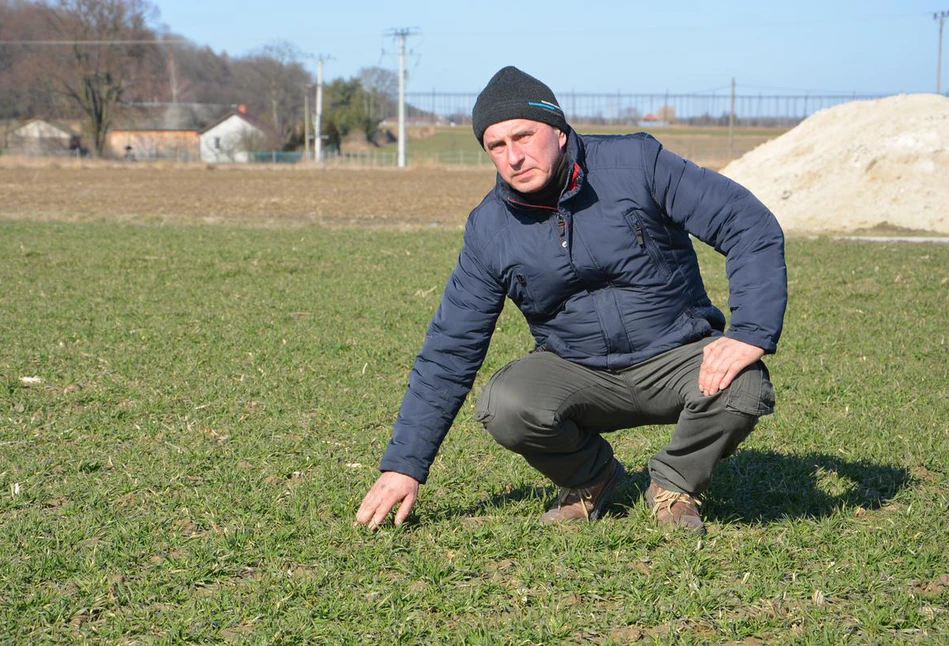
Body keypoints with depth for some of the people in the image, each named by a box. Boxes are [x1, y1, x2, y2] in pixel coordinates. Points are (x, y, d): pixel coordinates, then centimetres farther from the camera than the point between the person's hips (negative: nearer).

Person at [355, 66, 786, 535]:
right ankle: (590, 479, 5)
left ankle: (675, 485, 1)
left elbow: (751, 226, -12)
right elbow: (448, 351, -1)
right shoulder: (489, 228, -5)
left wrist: (751, 334, -26)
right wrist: (405, 465, -5)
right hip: (577, 372, 1)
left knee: (741, 390, -32)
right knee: (505, 406, -29)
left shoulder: (637, 163, -13)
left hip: (676, 356, -1)